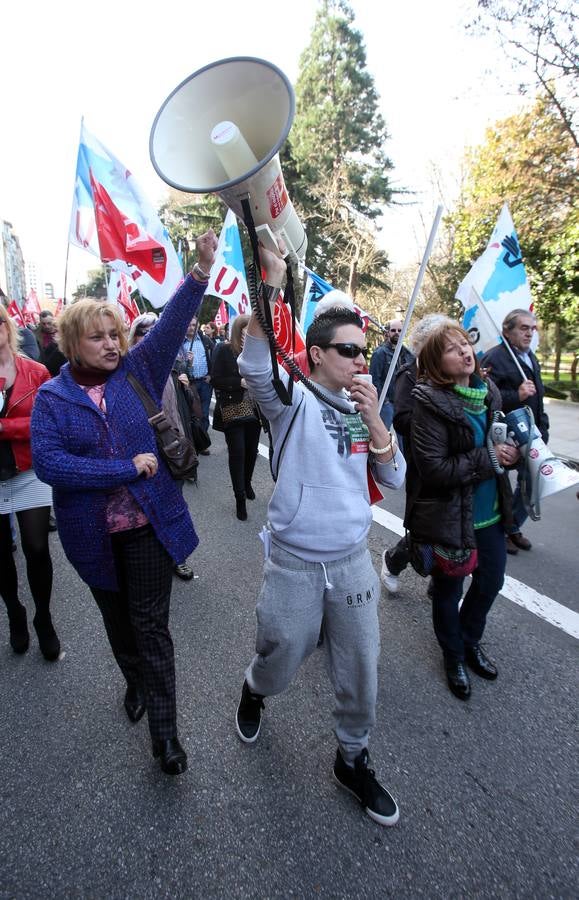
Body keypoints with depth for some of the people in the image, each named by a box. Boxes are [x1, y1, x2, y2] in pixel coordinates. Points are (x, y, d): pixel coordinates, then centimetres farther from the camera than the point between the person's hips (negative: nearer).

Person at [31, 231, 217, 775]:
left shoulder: (136, 372, -2)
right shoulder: (52, 397, -5)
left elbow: (171, 325, -14)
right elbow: (48, 463, -18)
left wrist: (201, 269, -27)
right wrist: (128, 468, -23)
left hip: (149, 524, -1)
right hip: (94, 534, 1)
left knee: (150, 624, 6)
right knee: (117, 618, 22)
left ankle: (164, 729, 21)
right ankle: (136, 683, 50)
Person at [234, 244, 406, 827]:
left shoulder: (363, 409, 4)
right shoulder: (294, 398, -11)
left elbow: (394, 479, 0)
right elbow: (254, 367, -32)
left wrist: (373, 419, -13)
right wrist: (272, 283, -38)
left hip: (352, 560, 4)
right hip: (294, 564, -4)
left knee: (360, 670, 16)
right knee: (281, 659, 18)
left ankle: (352, 760, 44)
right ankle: (253, 692, 56)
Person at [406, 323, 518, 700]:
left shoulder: (488, 391, 1)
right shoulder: (431, 402, -21)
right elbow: (434, 468, -25)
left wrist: (510, 452, -3)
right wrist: (487, 458, -21)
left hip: (489, 510, 7)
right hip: (450, 514, -7)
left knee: (492, 579, 21)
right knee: (449, 589, 13)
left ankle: (471, 641, 49)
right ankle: (454, 657, 40)